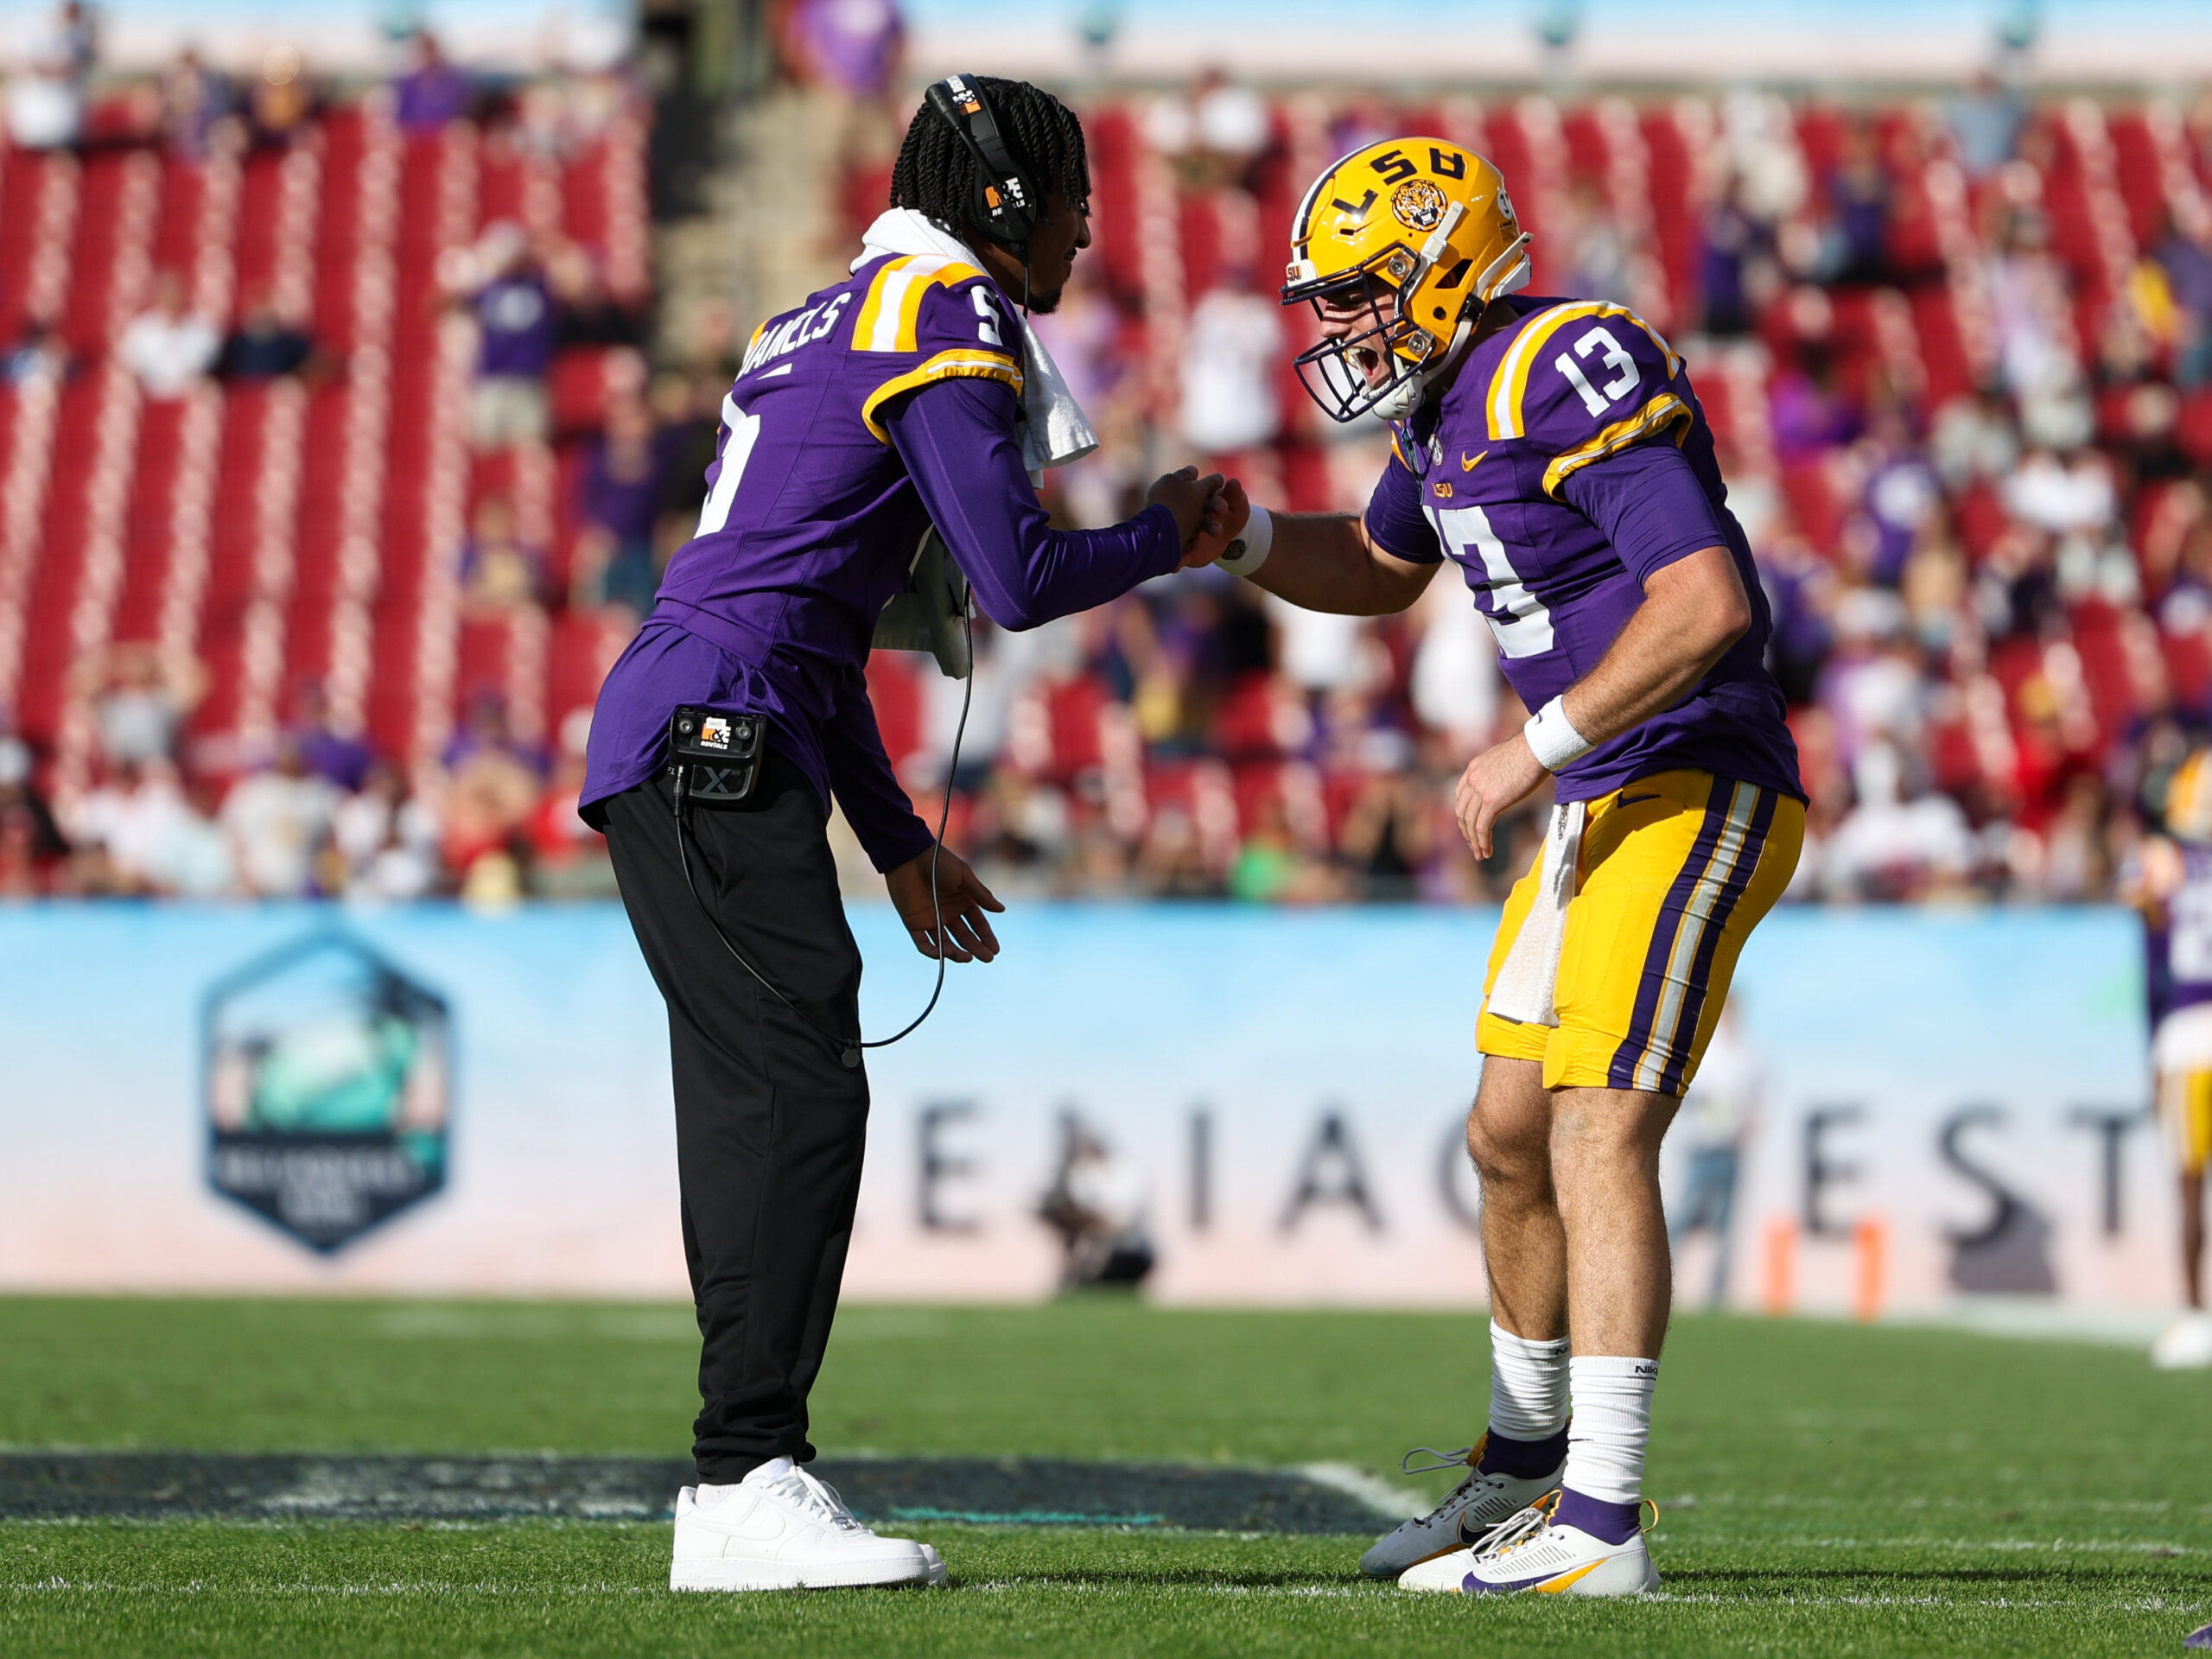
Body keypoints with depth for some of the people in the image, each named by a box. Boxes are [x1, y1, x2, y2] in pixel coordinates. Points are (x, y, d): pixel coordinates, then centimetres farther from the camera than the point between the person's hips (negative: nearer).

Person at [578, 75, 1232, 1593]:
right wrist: (1165, 534, 8)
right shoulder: (949, 331, -6)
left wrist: (898, 840, 30)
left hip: (672, 744, 10)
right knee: (800, 1095, -12)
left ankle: (741, 1487, 9)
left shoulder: (835, 326, 25)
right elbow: (1019, 584, -11)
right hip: (715, 740, -10)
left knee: (757, 1110, 9)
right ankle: (747, 1486, -16)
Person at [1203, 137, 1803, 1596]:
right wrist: (1244, 538, 11)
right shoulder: (1452, 396, 11)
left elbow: (1708, 601, -27)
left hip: (1698, 795, -10)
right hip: (1604, 805, 10)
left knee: (1599, 1143, -15)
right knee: (1511, 1136, 16)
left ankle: (1601, 1528, -16)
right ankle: (1524, 1468, 33)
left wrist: (1535, 747, -22)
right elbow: (1381, 570, 31)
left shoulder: (1575, 373, -19)